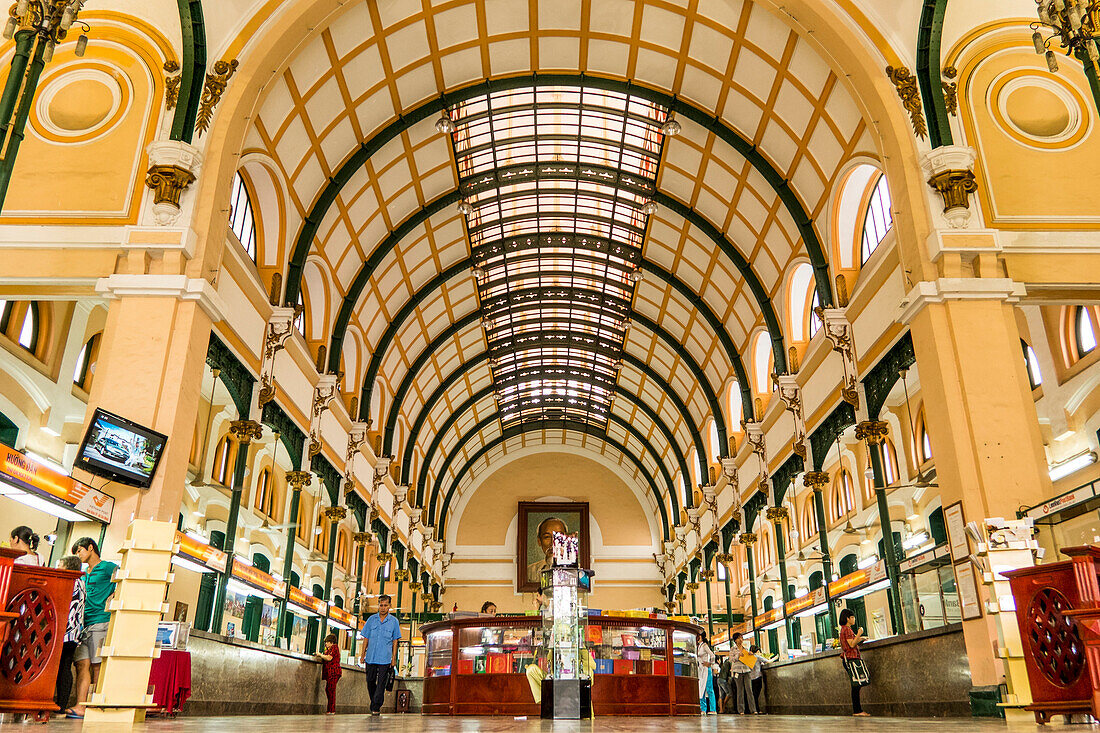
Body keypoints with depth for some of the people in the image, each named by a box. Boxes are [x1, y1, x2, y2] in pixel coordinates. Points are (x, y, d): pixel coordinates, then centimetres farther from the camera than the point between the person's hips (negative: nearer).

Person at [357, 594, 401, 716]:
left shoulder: (394, 621, 2)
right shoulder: (371, 619, 5)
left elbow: (395, 641, 5)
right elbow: (366, 638, 10)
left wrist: (394, 658, 1)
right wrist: (363, 654, 5)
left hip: (385, 659, -2)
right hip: (371, 657, 2)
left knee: (381, 683, -5)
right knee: (370, 681, 10)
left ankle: (376, 707, 1)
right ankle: (373, 703, 29)